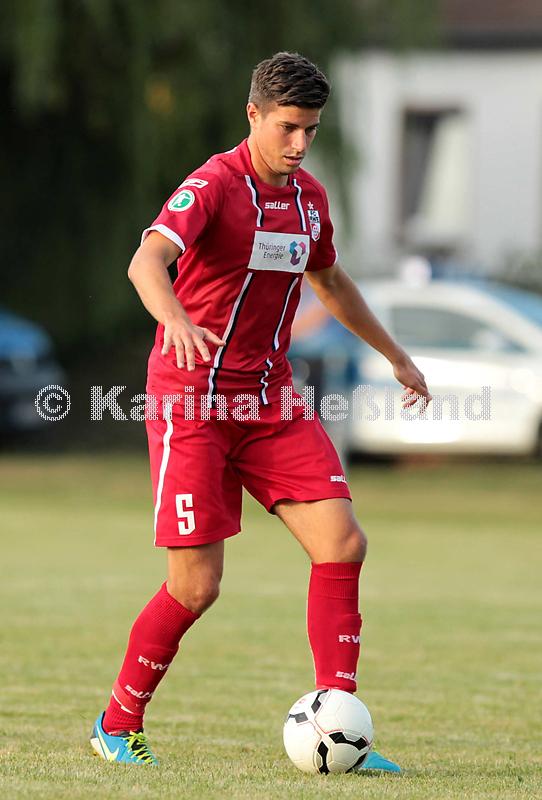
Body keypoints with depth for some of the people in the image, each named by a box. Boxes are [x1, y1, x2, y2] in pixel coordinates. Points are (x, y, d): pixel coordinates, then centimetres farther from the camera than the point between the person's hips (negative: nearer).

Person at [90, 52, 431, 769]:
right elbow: (147, 261, -31)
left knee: (342, 543, -9)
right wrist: (175, 319, -52)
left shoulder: (309, 198, 10)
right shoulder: (214, 184, -13)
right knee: (197, 584, -8)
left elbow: (330, 280, 30)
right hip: (192, 399, -6)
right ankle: (118, 726, 14)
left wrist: (394, 355, 37)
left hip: (271, 400, 7)